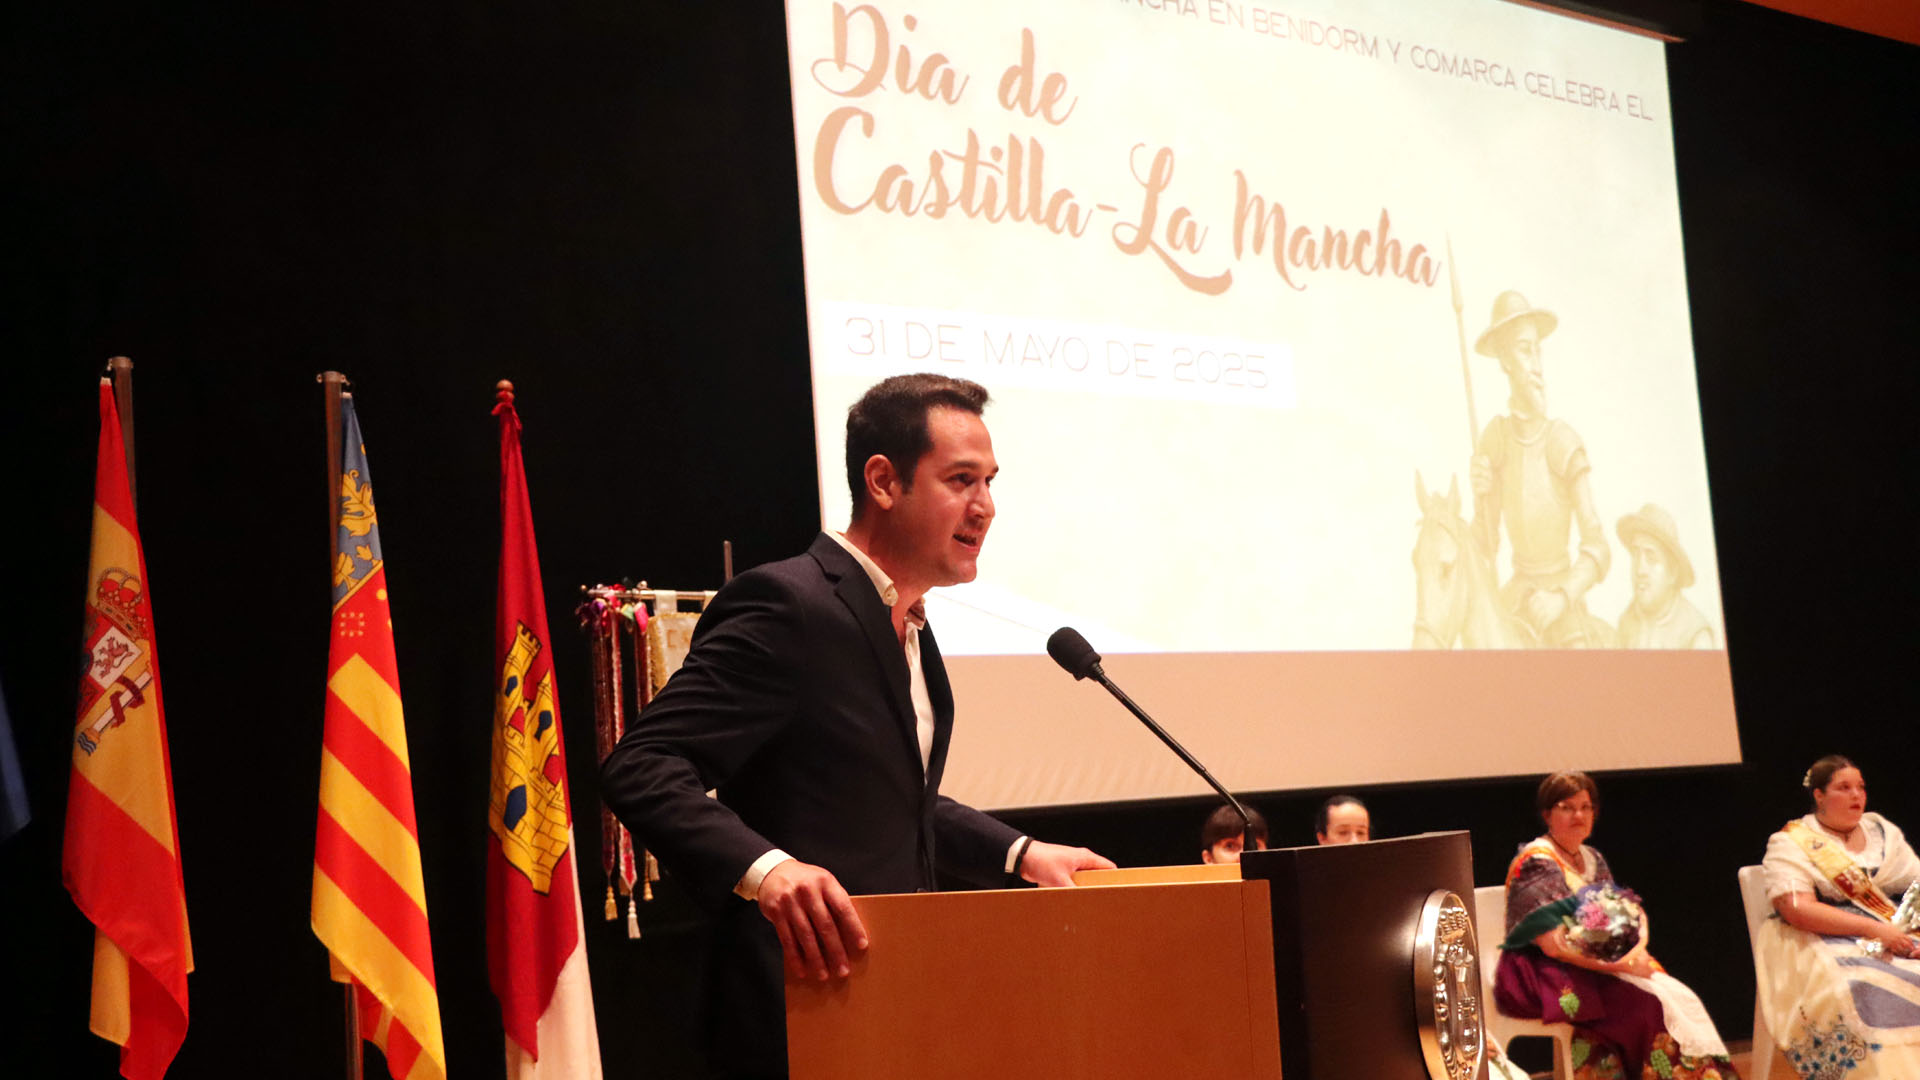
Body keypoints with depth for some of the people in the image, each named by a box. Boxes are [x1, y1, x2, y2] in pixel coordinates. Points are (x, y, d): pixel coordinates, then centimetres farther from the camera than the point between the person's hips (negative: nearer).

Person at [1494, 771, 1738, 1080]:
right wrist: (1621, 965, -20)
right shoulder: (1535, 863, -9)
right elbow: (1553, 945, -18)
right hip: (1544, 976, -7)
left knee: (1680, 998, -18)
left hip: (1598, 968, 7)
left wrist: (1637, 947, -10)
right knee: (1649, 1002, -28)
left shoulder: (1592, 860, 17)